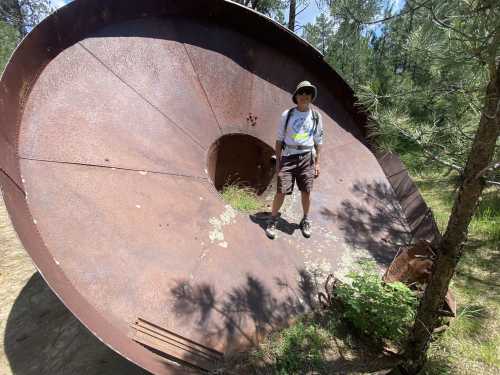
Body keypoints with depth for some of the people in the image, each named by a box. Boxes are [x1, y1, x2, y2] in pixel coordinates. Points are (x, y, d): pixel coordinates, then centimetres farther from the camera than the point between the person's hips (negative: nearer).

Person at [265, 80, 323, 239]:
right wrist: (278, 160, 0)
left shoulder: (316, 116, 4)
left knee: (306, 192, 8)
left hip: (306, 158, 2)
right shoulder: (287, 114, -1)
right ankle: (273, 220, 16)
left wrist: (317, 163, 6)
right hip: (288, 157, -1)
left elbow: (318, 142, 10)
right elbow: (279, 139, 3)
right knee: (281, 192, -3)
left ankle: (305, 220, 30)